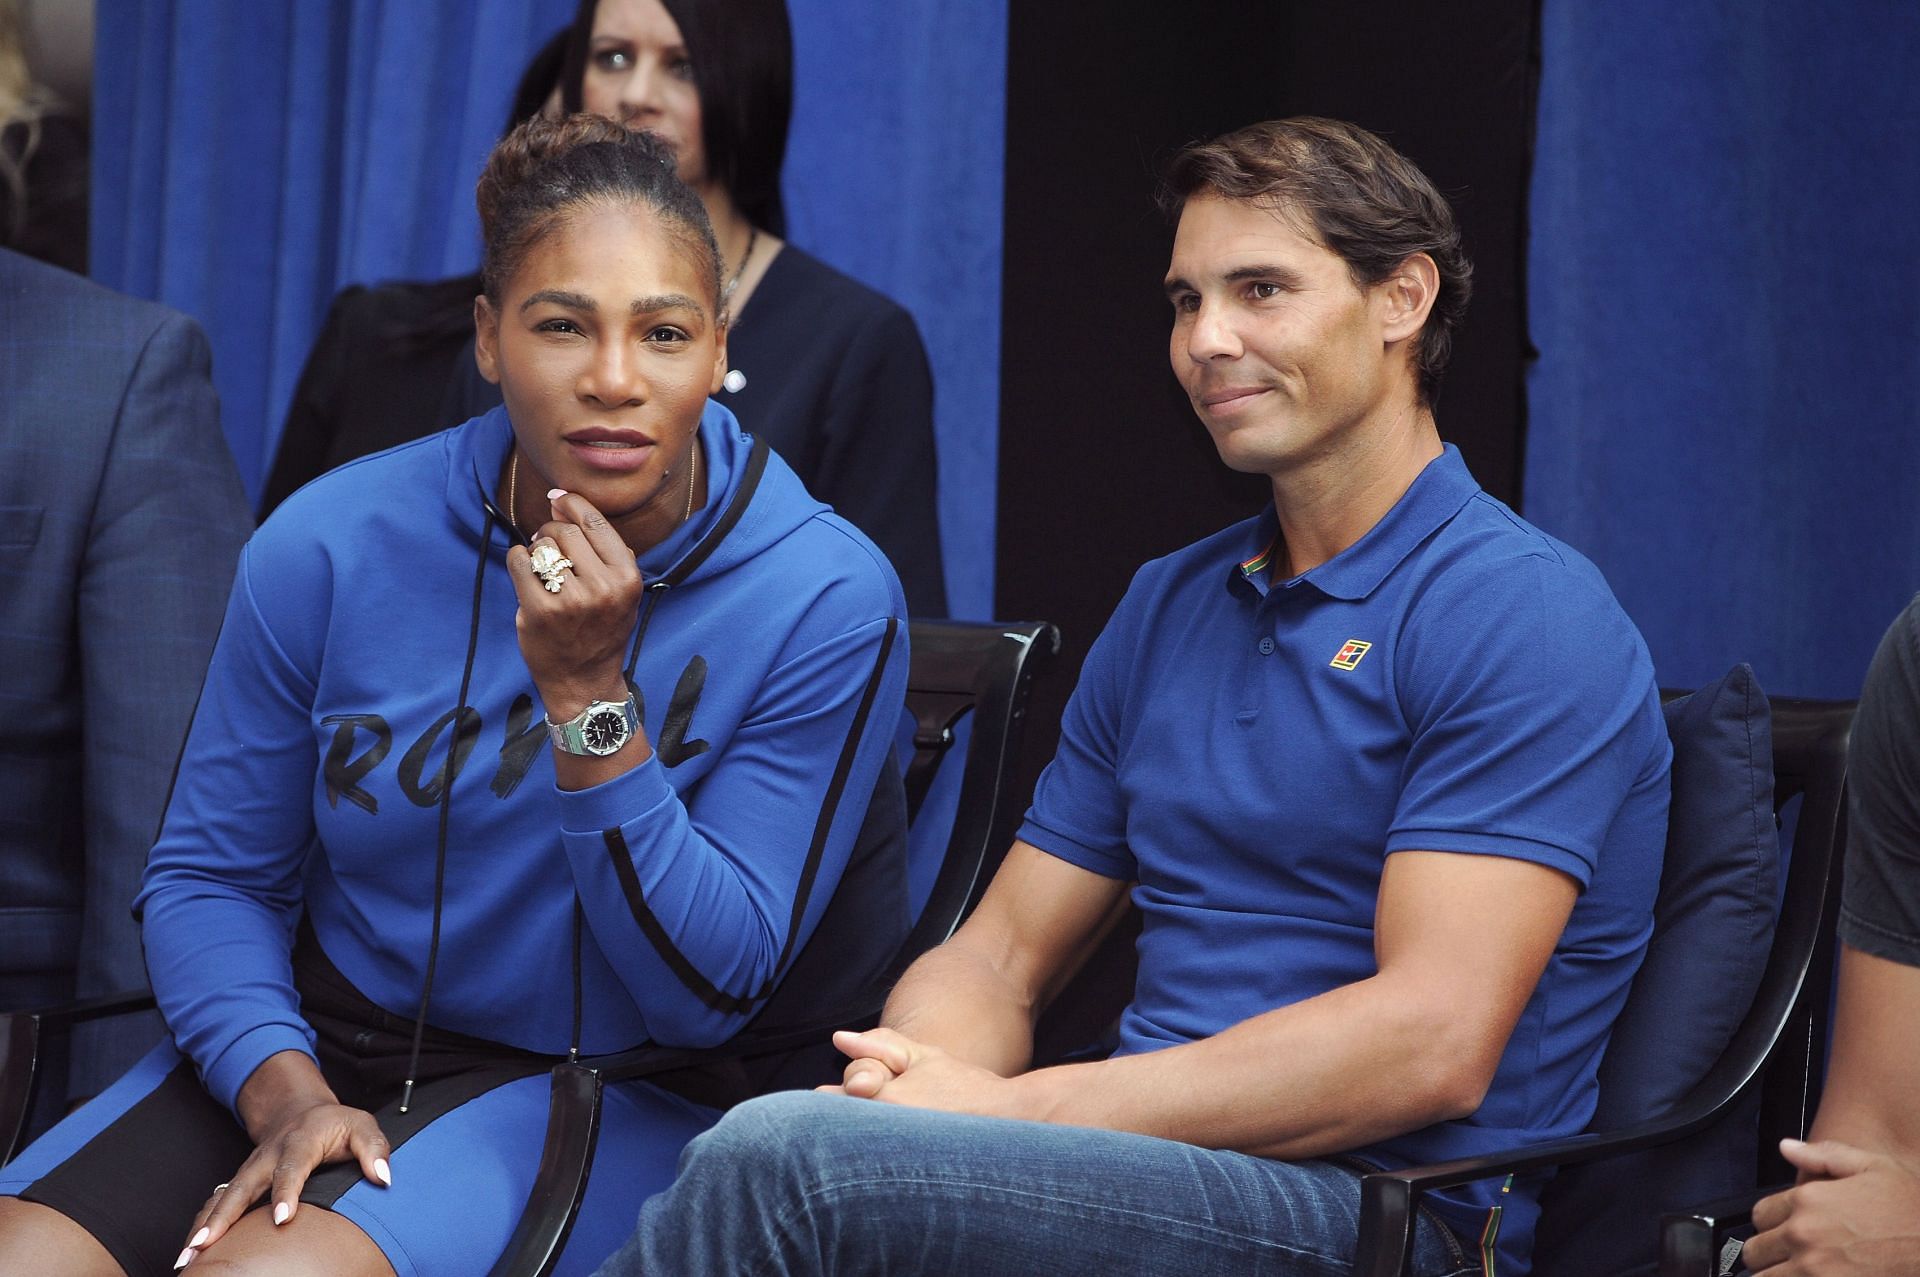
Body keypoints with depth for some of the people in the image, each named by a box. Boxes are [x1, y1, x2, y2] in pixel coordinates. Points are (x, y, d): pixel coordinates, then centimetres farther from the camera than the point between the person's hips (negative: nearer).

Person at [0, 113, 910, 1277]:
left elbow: (712, 994, -13)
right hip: (323, 1041, 3)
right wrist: (285, 1092, -16)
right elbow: (210, 874, 2)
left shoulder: (825, 597, -14)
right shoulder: (332, 546, -6)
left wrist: (588, 694, -24)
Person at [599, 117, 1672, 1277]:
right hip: (1160, 1169, 7)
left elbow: (1432, 1046, -17)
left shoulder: (1519, 613, -6)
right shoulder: (1171, 607, 20)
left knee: (784, 1163, -28)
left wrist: (1014, 1108, -17)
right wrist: (914, 1075, -8)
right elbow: (1002, 953, 19)